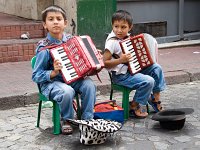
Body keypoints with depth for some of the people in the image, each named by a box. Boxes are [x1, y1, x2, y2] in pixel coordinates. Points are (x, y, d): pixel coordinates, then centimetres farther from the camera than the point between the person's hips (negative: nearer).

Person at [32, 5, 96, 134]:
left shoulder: (71, 40, 1)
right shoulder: (44, 48, -13)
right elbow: (36, 76, -11)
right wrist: (54, 73, -26)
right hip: (51, 82, -4)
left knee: (89, 85, -23)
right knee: (67, 91, -34)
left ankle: (87, 119, -6)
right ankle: (66, 120, -5)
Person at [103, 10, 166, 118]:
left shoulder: (127, 37, 6)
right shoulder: (112, 42, -18)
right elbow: (104, 63, -22)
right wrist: (121, 60, -30)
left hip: (132, 68, 9)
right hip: (120, 75, -9)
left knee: (156, 68, 5)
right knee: (148, 81, -23)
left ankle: (155, 99, 16)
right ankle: (134, 107, -4)